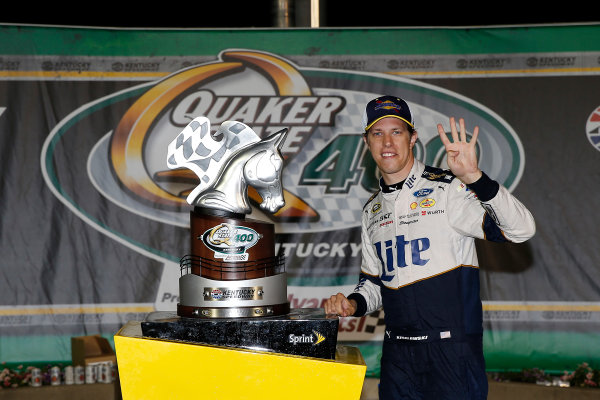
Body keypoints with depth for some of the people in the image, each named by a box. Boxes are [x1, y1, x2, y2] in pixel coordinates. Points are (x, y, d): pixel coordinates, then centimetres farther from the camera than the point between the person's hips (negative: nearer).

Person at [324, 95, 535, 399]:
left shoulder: (447, 189, -7)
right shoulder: (372, 210, 13)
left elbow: (521, 229, -19)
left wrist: (475, 178, -32)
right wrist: (354, 304, 1)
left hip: (452, 351, -5)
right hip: (397, 354, 6)